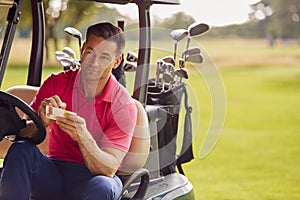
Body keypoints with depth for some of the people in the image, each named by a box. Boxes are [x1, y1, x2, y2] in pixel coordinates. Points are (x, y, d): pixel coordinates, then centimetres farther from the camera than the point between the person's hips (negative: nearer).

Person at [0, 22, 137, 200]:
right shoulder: (56, 83, 0)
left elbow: (109, 169, -15)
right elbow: (22, 134, -4)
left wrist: (83, 137, -32)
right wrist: (40, 123, -27)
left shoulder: (124, 106, -8)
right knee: (20, 149, -27)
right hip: (54, 172, 3)